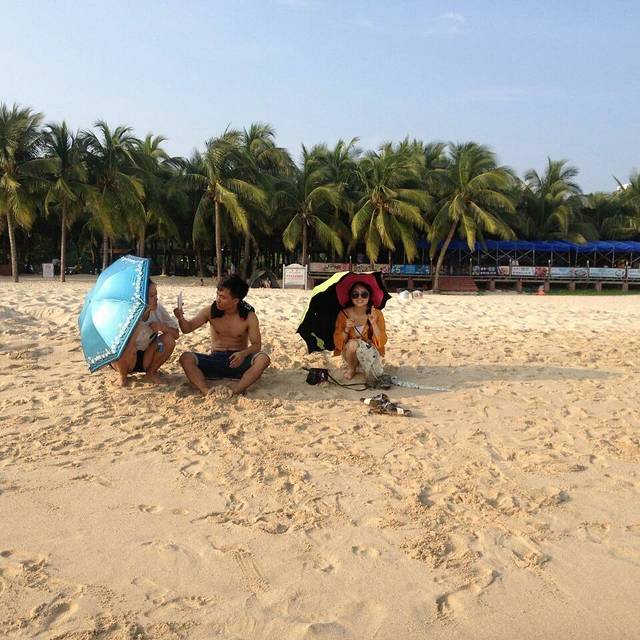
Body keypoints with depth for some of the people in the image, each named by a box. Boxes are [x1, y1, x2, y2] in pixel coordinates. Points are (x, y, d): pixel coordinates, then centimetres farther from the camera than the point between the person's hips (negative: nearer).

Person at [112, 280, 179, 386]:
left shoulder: (158, 309, -11)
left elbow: (176, 334, -5)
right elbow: (129, 346, -35)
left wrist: (162, 326, -26)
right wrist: (140, 318, -37)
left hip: (146, 359, 3)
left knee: (168, 340, -21)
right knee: (126, 348, -36)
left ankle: (151, 373, 2)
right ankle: (122, 376, -4)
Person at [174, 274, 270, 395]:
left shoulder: (249, 316, -5)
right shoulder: (210, 311, -1)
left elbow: (256, 344, -4)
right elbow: (188, 328, -4)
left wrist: (244, 353, -27)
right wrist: (181, 318, -28)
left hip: (237, 361, -1)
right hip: (215, 360, 1)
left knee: (263, 359, -32)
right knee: (186, 358, -25)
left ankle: (233, 392, -42)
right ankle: (207, 393, -42)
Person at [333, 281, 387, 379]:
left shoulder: (377, 314, -12)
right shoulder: (344, 314, -12)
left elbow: (382, 342, -16)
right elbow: (338, 343, -8)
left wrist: (373, 323, -29)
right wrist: (346, 330, -27)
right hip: (350, 352, 1)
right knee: (352, 343, -33)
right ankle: (351, 368, -3)